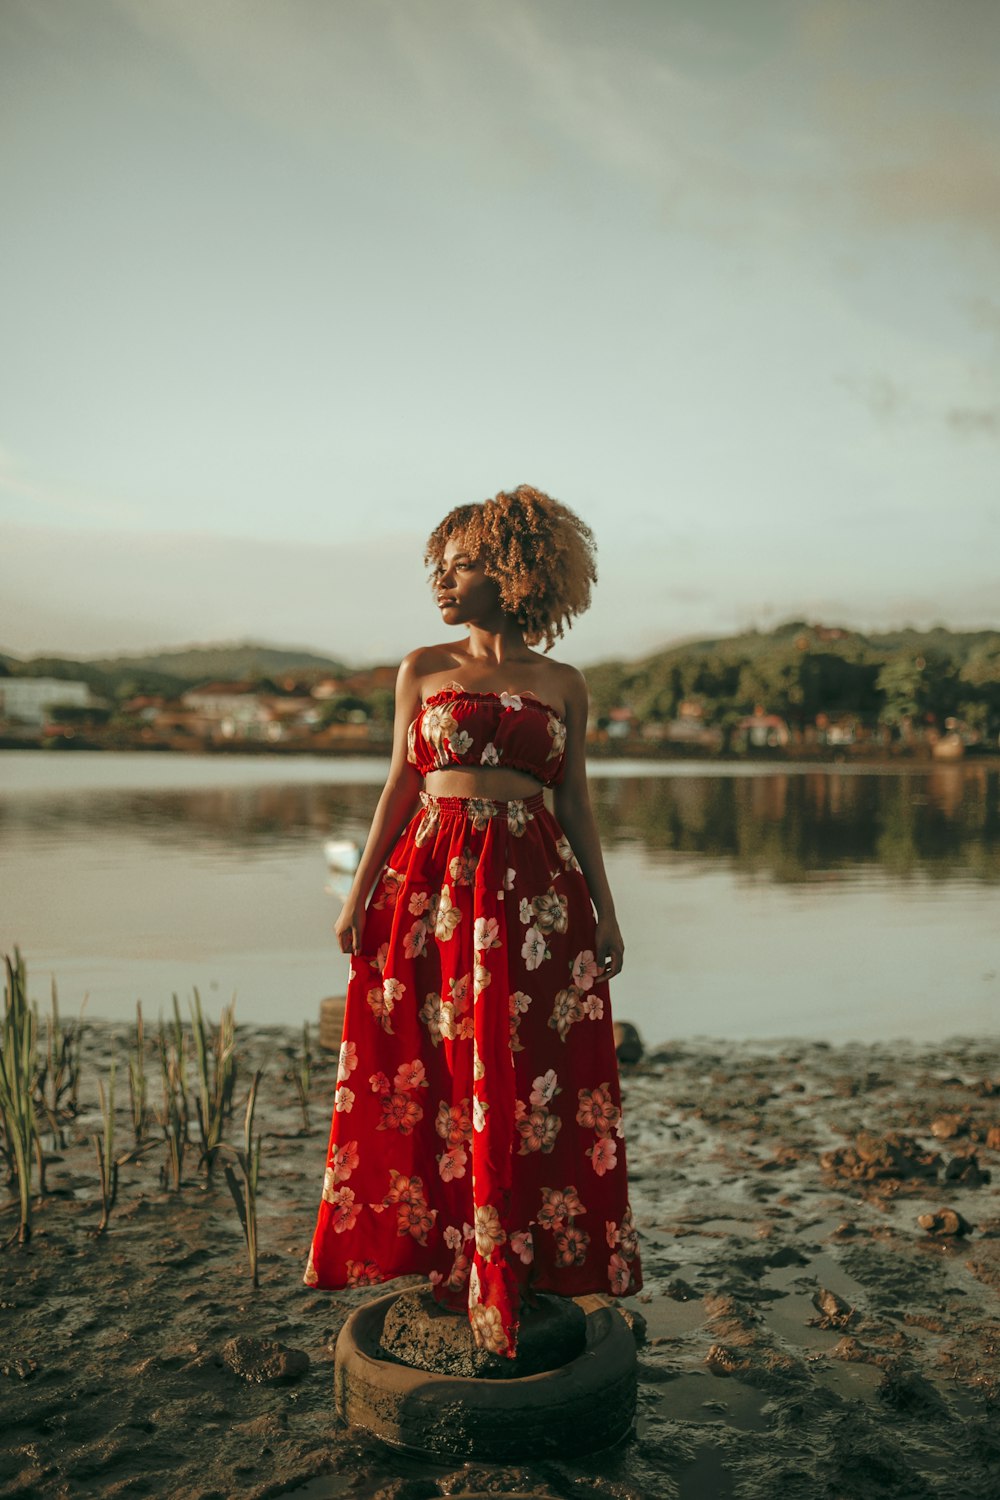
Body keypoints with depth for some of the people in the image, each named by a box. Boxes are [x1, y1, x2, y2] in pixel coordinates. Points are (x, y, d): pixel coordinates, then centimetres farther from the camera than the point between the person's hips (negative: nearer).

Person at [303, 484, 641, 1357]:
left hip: (534, 890, 0)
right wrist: (361, 892, 3)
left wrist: (604, 909, 6)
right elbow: (401, 785, 8)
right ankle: (450, 1251, 22)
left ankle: (519, 1262, 19)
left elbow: (576, 803, 10)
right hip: (431, 882, 1)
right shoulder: (424, 669, 8)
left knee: (526, 1081, 2)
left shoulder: (562, 685, 8)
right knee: (430, 1079, 4)